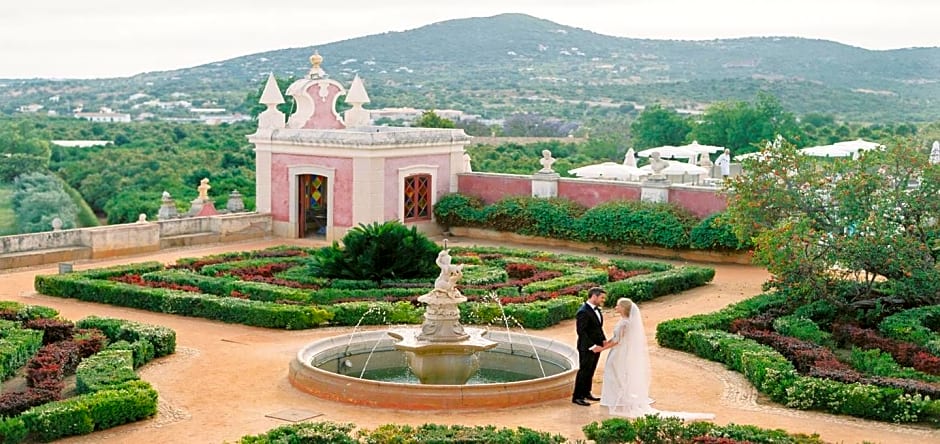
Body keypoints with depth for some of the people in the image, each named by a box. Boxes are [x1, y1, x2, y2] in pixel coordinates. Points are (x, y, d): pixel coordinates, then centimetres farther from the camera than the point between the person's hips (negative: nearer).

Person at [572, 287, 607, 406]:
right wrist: (592, 346, -23)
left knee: (590, 371, 18)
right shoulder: (583, 312, -21)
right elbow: (581, 332, -23)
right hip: (587, 348, -9)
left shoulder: (596, 309, 8)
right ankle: (577, 397, 10)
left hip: (597, 346, 9)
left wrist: (604, 340, 2)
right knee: (584, 371, 0)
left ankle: (586, 393, 31)